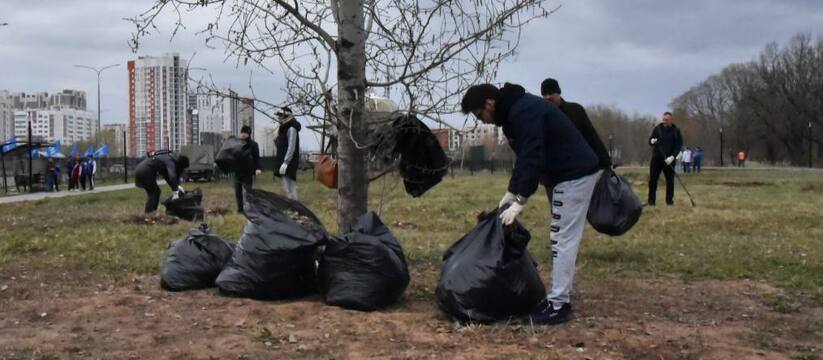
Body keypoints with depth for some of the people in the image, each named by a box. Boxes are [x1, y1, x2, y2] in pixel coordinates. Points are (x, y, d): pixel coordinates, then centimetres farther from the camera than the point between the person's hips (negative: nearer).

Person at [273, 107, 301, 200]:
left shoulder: (291, 128, -12)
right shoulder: (284, 128, 18)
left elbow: (291, 148, -19)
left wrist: (285, 163, -24)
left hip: (289, 163, -10)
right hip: (284, 162, 10)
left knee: (289, 188, -12)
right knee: (289, 188, 14)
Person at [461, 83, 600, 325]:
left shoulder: (524, 112, -21)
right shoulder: (515, 110, 12)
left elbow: (532, 158, -26)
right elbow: (525, 157, 16)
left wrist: (520, 201, -24)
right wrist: (511, 192, 10)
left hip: (575, 174, -11)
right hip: (567, 174, 11)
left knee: (564, 240, -9)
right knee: (560, 238, 12)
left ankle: (558, 305, -6)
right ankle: (559, 297, 18)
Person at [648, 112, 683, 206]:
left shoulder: (676, 131, 1)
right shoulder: (657, 128, 3)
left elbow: (679, 145, -2)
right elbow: (650, 141, 7)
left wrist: (672, 156, -16)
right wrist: (652, 141, -18)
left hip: (669, 159, -1)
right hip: (656, 158, 1)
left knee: (670, 180, 2)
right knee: (652, 180, -1)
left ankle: (670, 200, 12)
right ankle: (651, 201, 4)